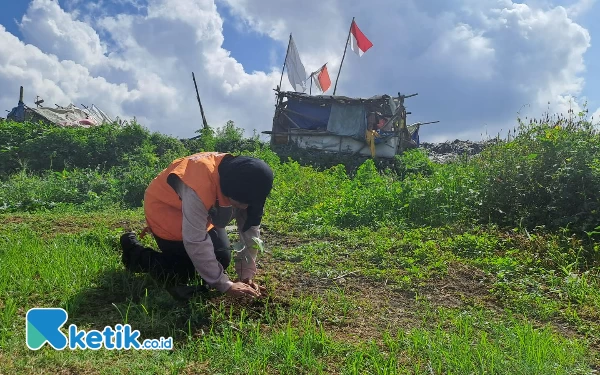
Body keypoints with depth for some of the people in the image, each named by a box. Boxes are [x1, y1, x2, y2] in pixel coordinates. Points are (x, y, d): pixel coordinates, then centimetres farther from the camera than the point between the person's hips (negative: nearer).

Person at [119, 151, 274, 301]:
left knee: (222, 258, 0)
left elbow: (251, 228, -13)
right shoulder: (200, 187, -42)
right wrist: (225, 285, -30)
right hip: (164, 207, -6)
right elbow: (196, 242, -37)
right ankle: (133, 250, 13)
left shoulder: (242, 185, -22)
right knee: (181, 273, -8)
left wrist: (247, 273, -15)